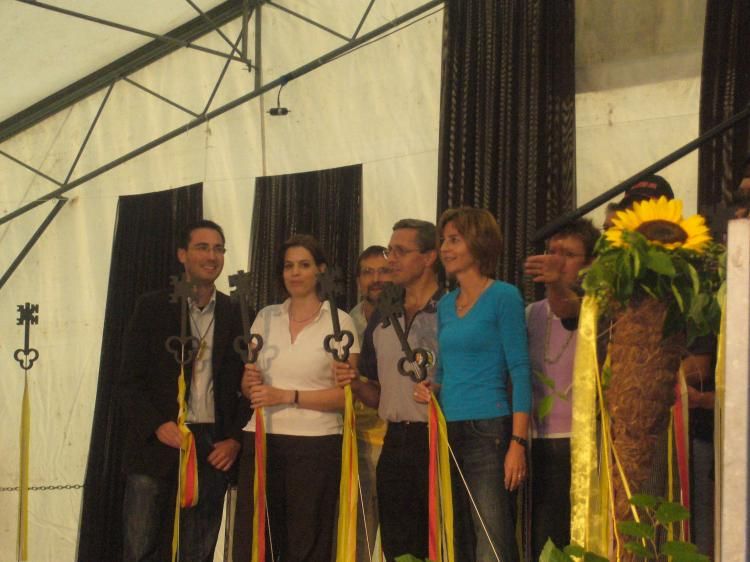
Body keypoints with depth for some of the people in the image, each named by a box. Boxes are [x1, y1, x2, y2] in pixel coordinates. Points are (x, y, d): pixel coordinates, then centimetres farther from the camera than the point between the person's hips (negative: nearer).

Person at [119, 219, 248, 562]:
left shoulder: (234, 314, 10)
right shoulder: (153, 308, 4)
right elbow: (129, 381, 0)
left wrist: (236, 439, -1)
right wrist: (157, 425, -13)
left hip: (213, 451, 2)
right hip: (158, 444, -2)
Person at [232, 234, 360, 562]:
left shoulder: (339, 322, 0)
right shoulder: (266, 318, 12)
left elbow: (344, 395, -6)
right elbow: (248, 384, 16)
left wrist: (287, 396, -14)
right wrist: (251, 384, -7)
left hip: (316, 446, -3)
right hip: (262, 440, 3)